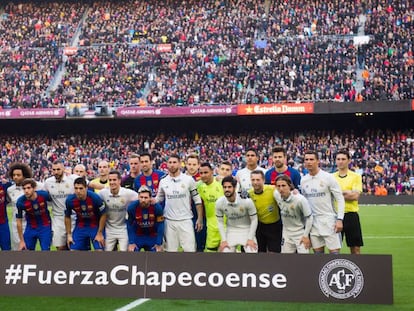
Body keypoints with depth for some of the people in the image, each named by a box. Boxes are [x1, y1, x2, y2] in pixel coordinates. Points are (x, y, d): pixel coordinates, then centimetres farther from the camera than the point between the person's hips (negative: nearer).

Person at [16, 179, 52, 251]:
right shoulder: (20, 202, -21)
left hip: (45, 227, -1)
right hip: (30, 228, 1)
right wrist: (21, 241, -7)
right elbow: (19, 222, -10)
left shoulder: (44, 195, -23)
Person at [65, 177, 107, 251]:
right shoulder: (70, 200, -18)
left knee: (99, 249, -11)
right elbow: (67, 217, 0)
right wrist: (69, 234, 0)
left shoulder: (95, 197, -25)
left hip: (95, 226, -2)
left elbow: (103, 215, -13)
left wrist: (100, 233, -12)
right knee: (73, 249, -2)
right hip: (80, 227, 3)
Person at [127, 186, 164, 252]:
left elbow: (160, 226, -13)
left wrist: (159, 244, -11)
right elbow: (130, 226, -9)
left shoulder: (157, 207, -22)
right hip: (137, 236, 0)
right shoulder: (132, 207, -21)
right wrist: (131, 242, -10)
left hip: (153, 237, 0)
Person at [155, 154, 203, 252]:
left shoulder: (188, 180, -3)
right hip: (169, 221, 2)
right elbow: (158, 199, 14)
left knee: (190, 249, -4)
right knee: (171, 249, 7)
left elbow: (197, 200, 1)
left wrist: (200, 219, -2)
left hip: (186, 220, -2)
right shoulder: (163, 182, 4)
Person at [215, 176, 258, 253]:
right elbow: (220, 222, -1)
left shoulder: (247, 201, -24)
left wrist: (250, 239, -15)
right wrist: (224, 240, -6)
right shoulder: (219, 203, -15)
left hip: (247, 230, -2)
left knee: (252, 250, -15)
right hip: (231, 231, 2)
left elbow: (254, 220, -12)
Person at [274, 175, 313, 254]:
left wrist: (306, 235, -12)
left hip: (300, 233, -5)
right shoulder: (276, 195, -12)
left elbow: (309, 218, -15)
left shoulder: (300, 199, -27)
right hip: (286, 234, 5)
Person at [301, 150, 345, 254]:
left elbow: (340, 199, -7)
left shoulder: (328, 177, -7)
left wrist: (339, 219, -15)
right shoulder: (303, 180, 7)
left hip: (329, 220, -5)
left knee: (334, 251, -5)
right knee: (318, 252, 7)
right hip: (313, 221, 5)